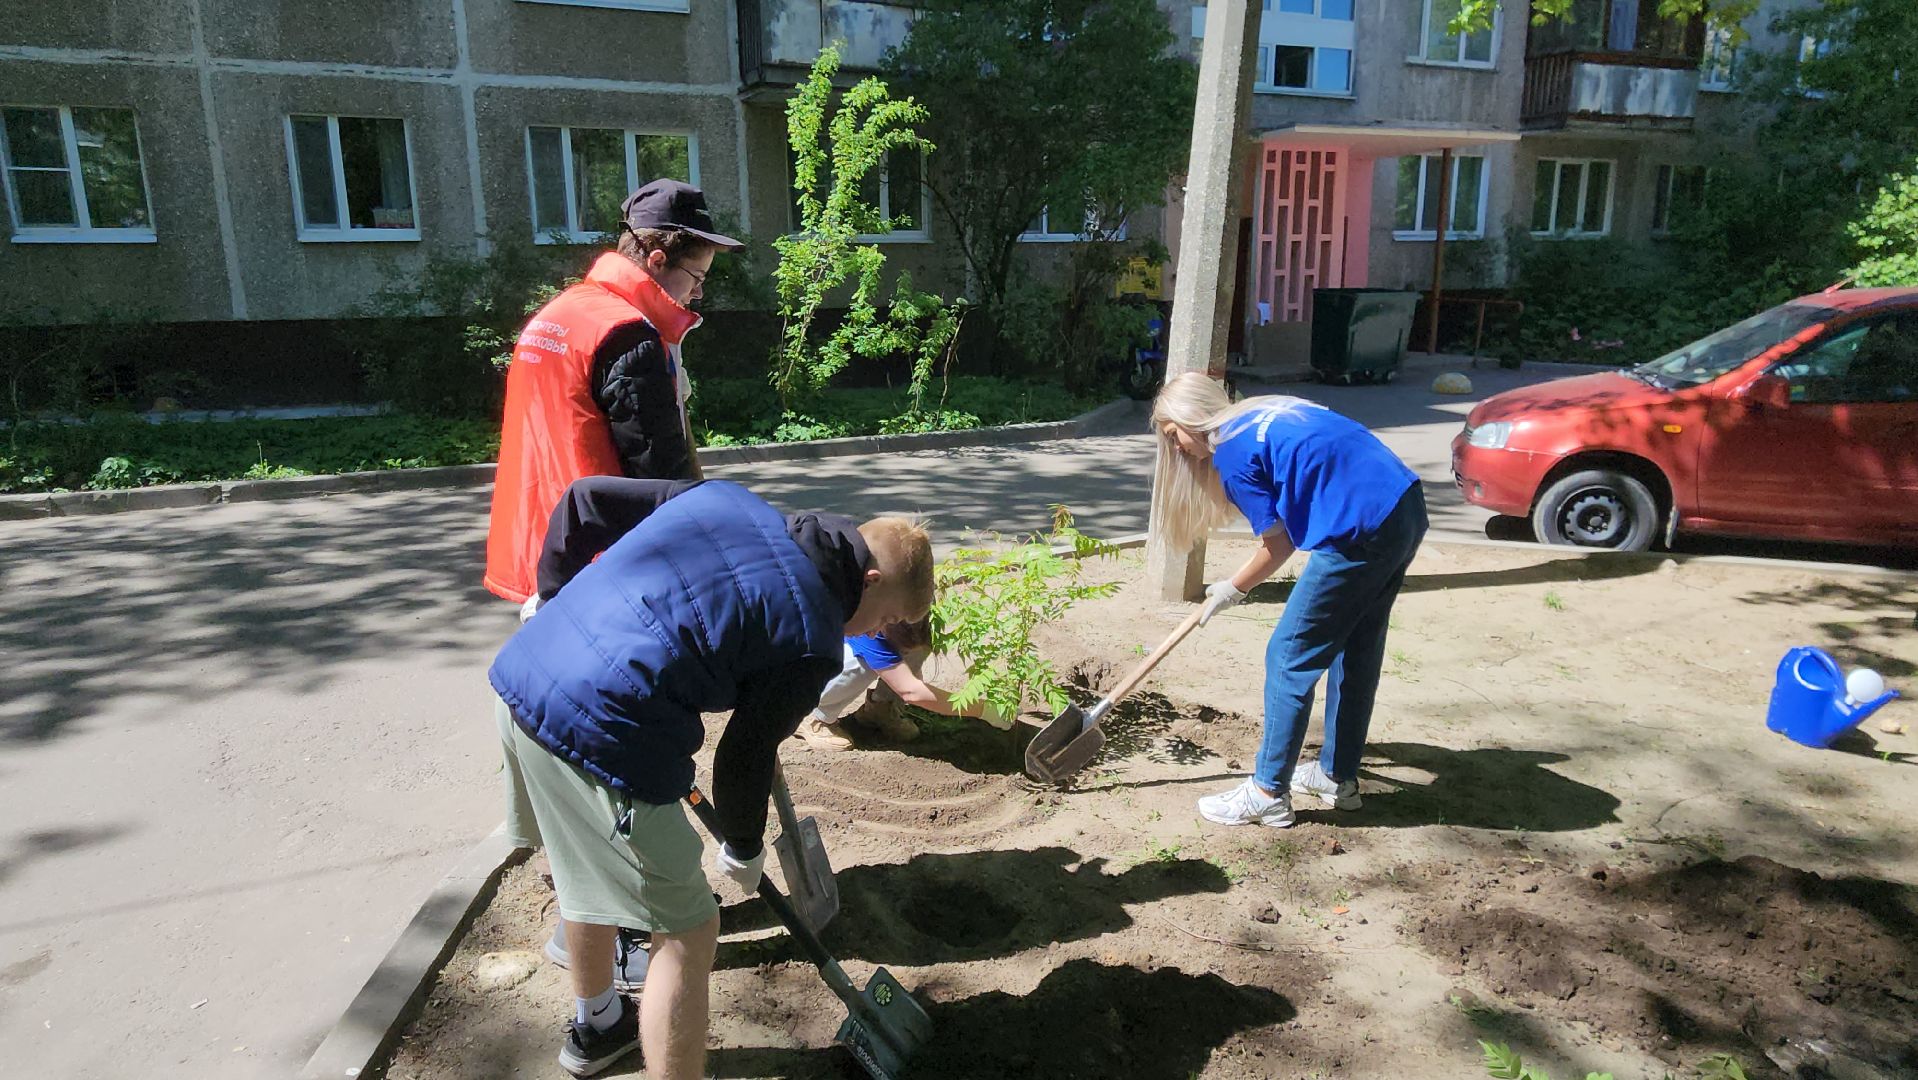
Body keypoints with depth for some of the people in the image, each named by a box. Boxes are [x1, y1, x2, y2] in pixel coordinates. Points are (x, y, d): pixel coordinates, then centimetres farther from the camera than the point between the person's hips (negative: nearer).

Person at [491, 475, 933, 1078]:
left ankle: (596, 1027, 55)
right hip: (598, 734, -9)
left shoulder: (722, 497, 11)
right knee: (687, 934, 8)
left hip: (520, 674, 9)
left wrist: (553, 602, 24)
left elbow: (583, 500, 14)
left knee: (589, 869, 31)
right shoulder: (815, 640, -6)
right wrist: (745, 851, 21)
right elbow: (746, 758, 2)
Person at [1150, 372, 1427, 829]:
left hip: (1360, 533, -9)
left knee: (1290, 659, 2)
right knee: (1356, 650, 20)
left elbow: (1278, 545, -2)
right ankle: (1339, 776, 34)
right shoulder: (1265, 412, 19)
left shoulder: (1232, 452, -6)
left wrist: (1232, 590, 13)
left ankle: (1268, 794, 10)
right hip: (1407, 506, 10)